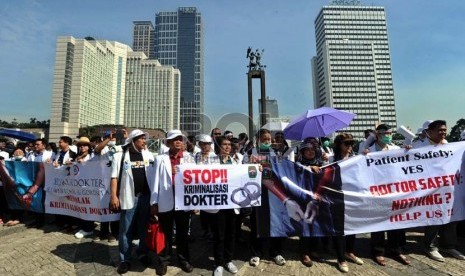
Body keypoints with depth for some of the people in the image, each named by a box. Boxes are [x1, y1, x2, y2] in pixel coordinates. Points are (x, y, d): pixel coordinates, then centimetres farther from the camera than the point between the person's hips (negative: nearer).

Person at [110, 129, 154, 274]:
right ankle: (125, 259, 22)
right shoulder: (120, 156, -1)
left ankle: (143, 253, 31)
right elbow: (114, 177, -3)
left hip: (146, 196, 3)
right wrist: (113, 196, -10)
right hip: (129, 197, -3)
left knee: (144, 228, 14)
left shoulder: (149, 155, 8)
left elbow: (154, 175, 10)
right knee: (126, 230, 7)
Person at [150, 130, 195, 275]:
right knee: (166, 233, 14)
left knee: (183, 232, 15)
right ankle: (163, 261, 33)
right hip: (165, 201, -1)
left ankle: (184, 259, 34)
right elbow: (156, 180, 1)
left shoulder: (189, 157, 4)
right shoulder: (160, 158, 2)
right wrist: (154, 202, 0)